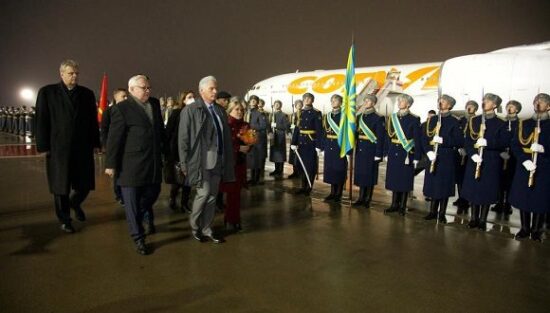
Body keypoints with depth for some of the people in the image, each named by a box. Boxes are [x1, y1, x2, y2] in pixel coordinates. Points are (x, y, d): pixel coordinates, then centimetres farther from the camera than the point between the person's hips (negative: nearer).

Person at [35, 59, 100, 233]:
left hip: (83, 148, 2)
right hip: (58, 148, -2)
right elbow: (41, 121, -1)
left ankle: (75, 203, 37)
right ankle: (64, 220, 26)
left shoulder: (87, 94, 8)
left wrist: (95, 143, 4)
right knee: (61, 188, 8)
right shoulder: (47, 92, 1)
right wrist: (43, 146, -5)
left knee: (85, 185, 5)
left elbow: (93, 121, 8)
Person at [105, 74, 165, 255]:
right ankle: (138, 238, 18)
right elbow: (114, 138, -10)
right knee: (132, 203, 4)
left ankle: (146, 217, 50)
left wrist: (164, 149, 15)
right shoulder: (121, 109, -10)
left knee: (152, 194, 19)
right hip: (131, 165, -5)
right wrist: (111, 164, -10)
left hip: (153, 164, 6)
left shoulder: (155, 104, 8)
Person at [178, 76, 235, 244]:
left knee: (212, 195, 8)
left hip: (218, 160, 5)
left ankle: (206, 229, 21)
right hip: (201, 159, -5)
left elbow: (226, 136, 14)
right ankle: (194, 226, 17)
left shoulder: (220, 110, 12)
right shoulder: (190, 110, -4)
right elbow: (183, 138, -6)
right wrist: (185, 162, -10)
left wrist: (228, 159, 9)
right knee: (204, 193, -7)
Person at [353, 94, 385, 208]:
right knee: (360, 174, 9)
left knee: (369, 174, 2)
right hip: (360, 150, 6)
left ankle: (367, 200, 11)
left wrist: (378, 154, -15)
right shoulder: (359, 117, 12)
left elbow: (380, 138, -11)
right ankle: (361, 198, 18)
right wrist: (353, 148, 9)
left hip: (371, 150, -6)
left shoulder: (378, 118, -7)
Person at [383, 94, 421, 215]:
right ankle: (394, 204, 20)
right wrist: (386, 153, 7)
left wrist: (416, 157, -9)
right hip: (393, 153, 4)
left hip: (406, 154, -4)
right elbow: (388, 137, 10)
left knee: (405, 180, 3)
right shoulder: (393, 117, 8)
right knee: (394, 179, 9)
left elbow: (417, 140, -6)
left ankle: (402, 206, 14)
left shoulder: (414, 119, -5)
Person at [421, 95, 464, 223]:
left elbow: (459, 141, -8)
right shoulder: (432, 119, 11)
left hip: (447, 158, -3)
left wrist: (443, 140, -22)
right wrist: (428, 151, -10)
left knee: (444, 185, 3)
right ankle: (433, 211, 20)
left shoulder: (454, 121, -1)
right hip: (432, 156, 3)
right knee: (433, 184, 8)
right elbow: (424, 138, 6)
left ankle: (442, 214, 14)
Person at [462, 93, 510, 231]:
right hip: (474, 160, 2)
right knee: (473, 189, 5)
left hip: (492, 162, -2)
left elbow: (504, 143, -8)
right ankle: (474, 218, 18)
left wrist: (487, 142, -23)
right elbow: (467, 141, 2)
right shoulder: (474, 121, 8)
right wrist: (473, 154, -14)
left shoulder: (501, 124, 1)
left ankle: (483, 220, 15)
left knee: (487, 191, 3)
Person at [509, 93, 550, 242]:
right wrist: (524, 160, -11)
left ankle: (536, 230, 19)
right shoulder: (524, 124, 8)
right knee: (522, 198, 7)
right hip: (524, 167, 2)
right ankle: (524, 228, 21)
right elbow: (515, 145, 3)